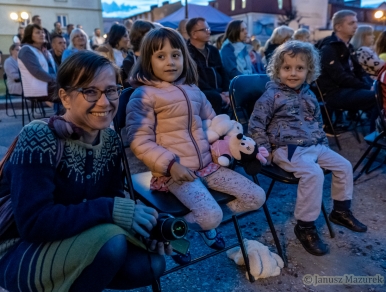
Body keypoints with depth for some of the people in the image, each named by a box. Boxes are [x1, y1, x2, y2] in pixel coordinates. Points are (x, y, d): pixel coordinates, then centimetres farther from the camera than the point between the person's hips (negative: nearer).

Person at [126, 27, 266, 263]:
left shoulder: (193, 89, 14)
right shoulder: (144, 95, -7)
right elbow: (140, 142, -13)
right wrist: (171, 164, -22)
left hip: (208, 164, 7)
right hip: (174, 170, -7)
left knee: (257, 197, 3)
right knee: (212, 216, -26)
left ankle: (205, 221, 21)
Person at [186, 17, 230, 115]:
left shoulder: (213, 50, 22)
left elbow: (222, 72, 20)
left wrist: (226, 91, 0)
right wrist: (219, 95, -16)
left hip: (219, 92, 7)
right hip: (201, 93, -7)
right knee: (216, 98, -35)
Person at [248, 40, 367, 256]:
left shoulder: (309, 95, 12)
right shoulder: (272, 96, -9)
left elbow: (318, 123, 26)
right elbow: (255, 126, -10)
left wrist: (324, 143, 17)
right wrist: (266, 151, -13)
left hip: (315, 146, 8)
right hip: (288, 149, -8)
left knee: (344, 166, 6)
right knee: (314, 174, -29)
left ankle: (341, 210, 26)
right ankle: (305, 226, -13)